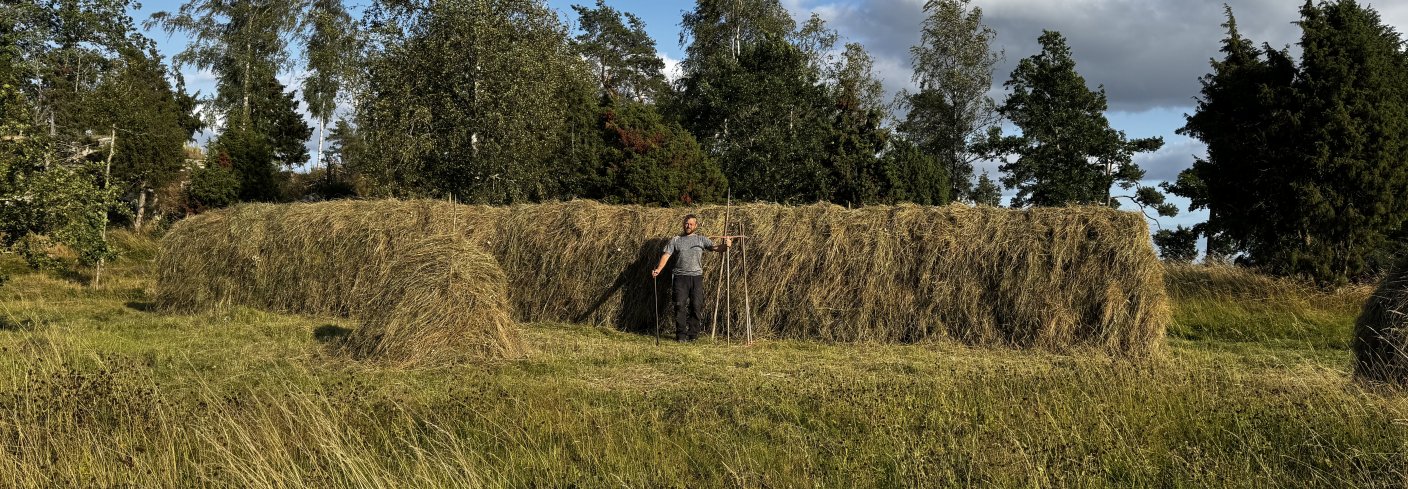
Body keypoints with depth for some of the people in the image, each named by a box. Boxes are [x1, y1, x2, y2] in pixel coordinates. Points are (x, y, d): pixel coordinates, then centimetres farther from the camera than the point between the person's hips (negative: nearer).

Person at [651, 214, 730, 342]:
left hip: (697, 276, 1)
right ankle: (681, 334, 1)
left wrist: (725, 246, -25)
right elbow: (666, 255, 2)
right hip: (680, 277, -1)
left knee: (696, 306, -1)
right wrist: (658, 270, -13)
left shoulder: (701, 239, 11)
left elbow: (715, 247, -2)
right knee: (680, 305, -5)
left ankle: (693, 334, 7)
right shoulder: (675, 240, 10)